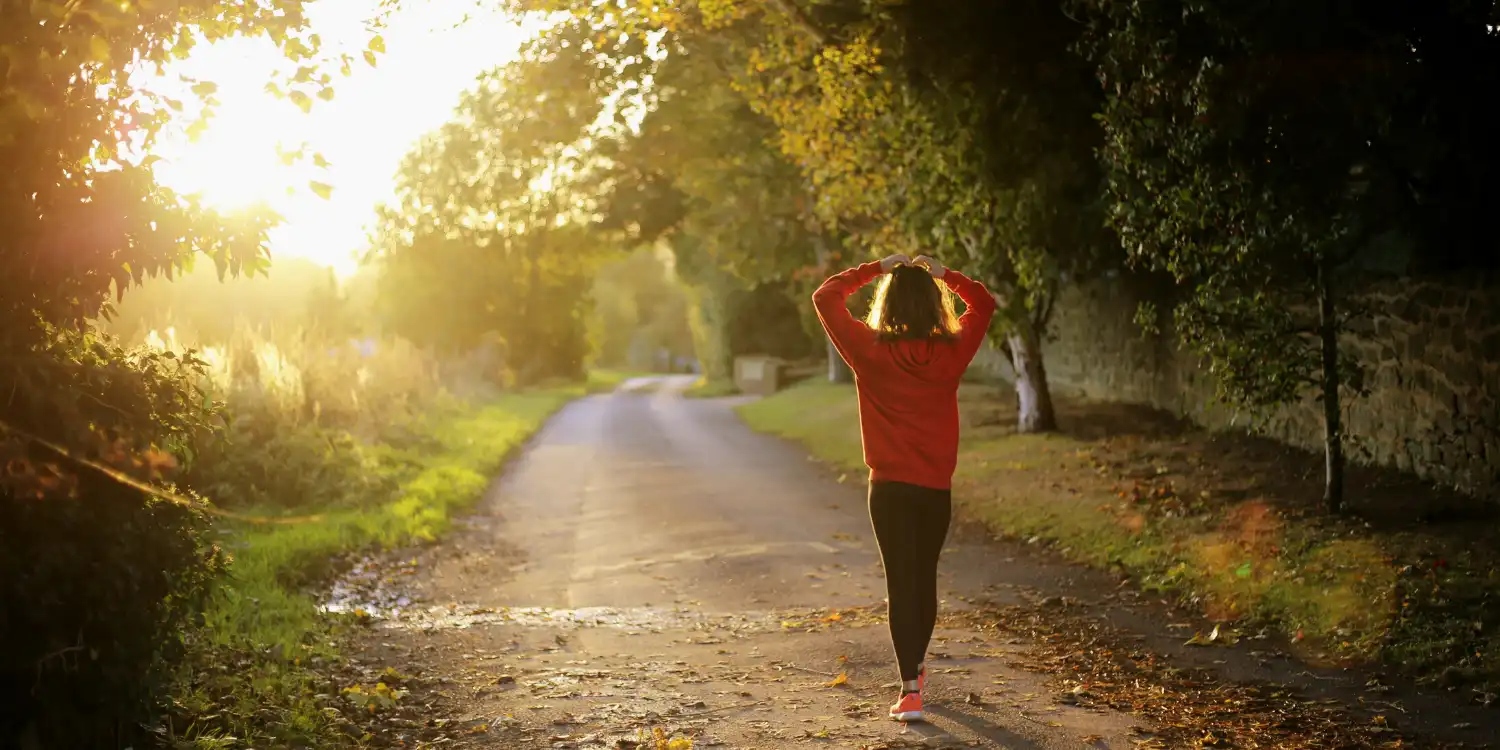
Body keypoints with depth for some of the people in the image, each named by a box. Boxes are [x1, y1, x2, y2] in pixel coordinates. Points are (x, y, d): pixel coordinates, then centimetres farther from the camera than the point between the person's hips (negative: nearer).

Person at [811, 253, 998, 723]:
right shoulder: (952, 352, -4)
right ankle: (916, 667, 38)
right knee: (925, 578, 19)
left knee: (901, 583, -1)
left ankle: (910, 691, -10)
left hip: (890, 488, -3)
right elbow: (984, 304, 15)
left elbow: (826, 297, 1)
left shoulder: (871, 351, -10)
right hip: (937, 488, 3)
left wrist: (875, 269, 5)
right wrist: (943, 274, 11)